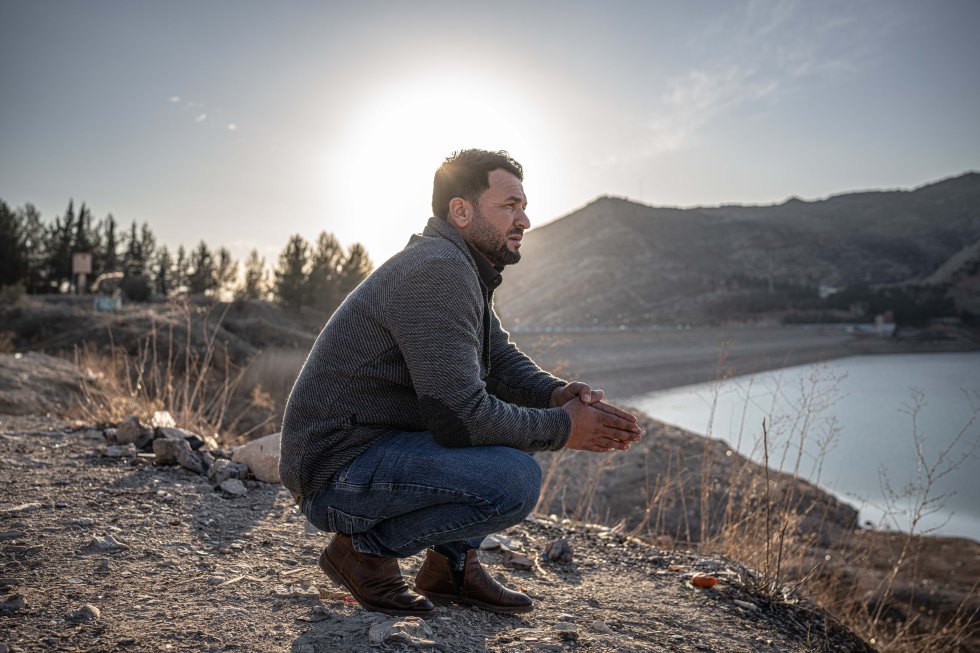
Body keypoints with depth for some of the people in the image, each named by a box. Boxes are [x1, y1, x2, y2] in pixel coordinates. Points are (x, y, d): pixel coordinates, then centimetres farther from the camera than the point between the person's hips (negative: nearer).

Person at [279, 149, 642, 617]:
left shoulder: (461, 269, 12)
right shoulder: (437, 269, -21)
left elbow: (501, 360, 15)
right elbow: (459, 414, -26)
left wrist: (555, 394, -5)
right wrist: (562, 428, -14)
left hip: (381, 445, 10)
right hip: (337, 470, -10)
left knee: (518, 412, 12)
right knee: (515, 479, -25)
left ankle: (452, 564, 13)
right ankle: (365, 548, -4)